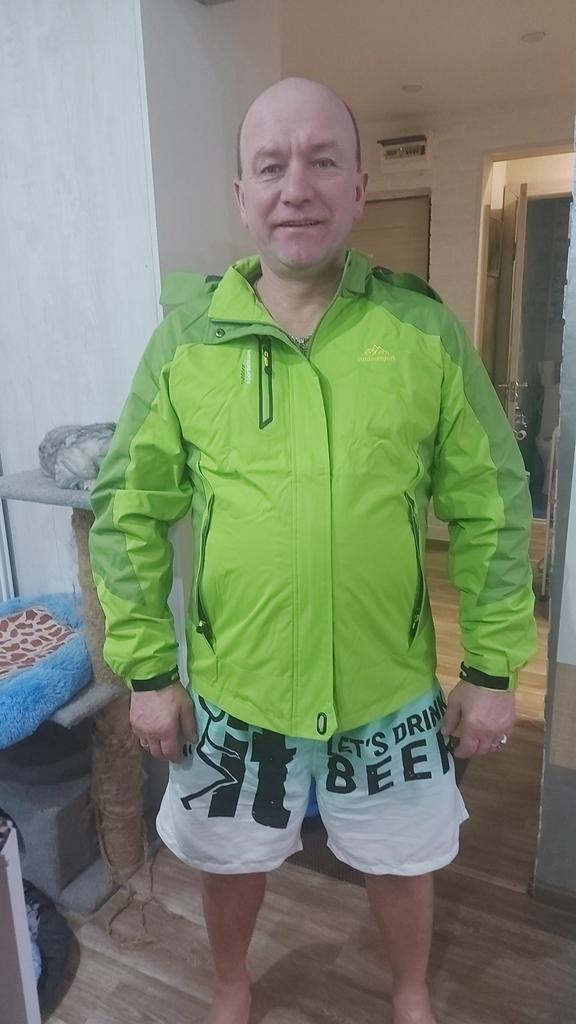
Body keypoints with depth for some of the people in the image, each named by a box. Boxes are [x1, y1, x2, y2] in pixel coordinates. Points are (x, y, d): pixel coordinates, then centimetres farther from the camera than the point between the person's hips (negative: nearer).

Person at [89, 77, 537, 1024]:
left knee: (403, 865, 23)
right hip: (232, 693, 1)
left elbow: (491, 507, -3)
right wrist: (148, 669, -3)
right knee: (231, 863, 24)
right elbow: (129, 510, -2)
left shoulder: (424, 330, -7)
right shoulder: (187, 337, -7)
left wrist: (493, 667, -2)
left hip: (391, 693, 0)